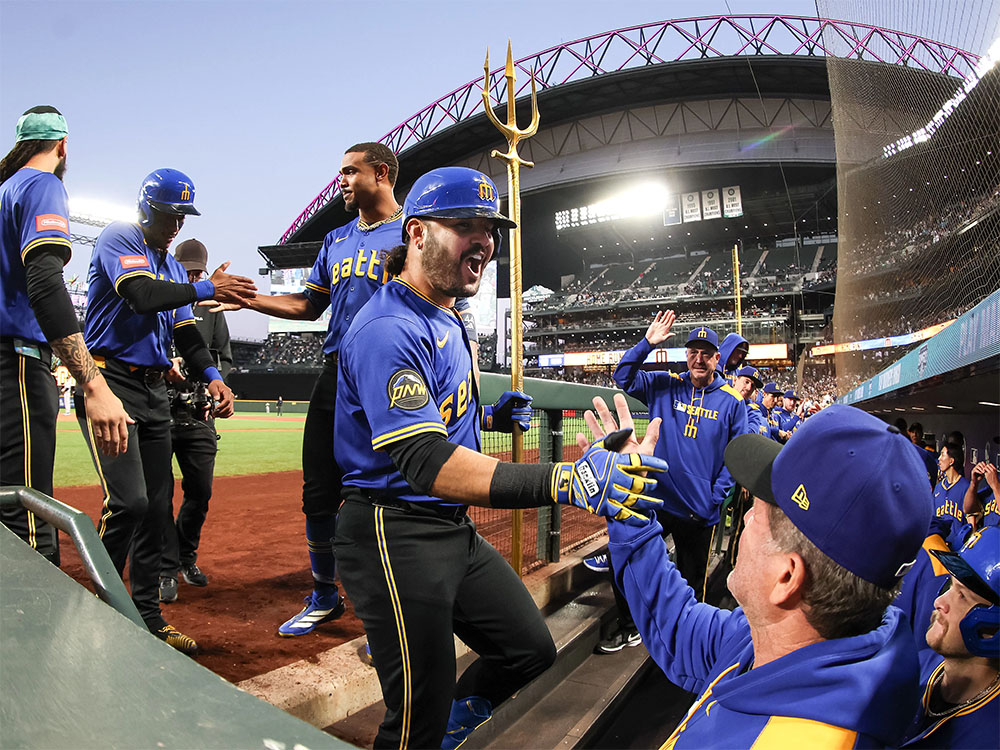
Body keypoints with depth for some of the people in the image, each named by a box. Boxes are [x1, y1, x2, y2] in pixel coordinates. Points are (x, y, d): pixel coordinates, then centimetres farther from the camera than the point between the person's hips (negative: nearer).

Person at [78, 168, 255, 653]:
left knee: (156, 505, 6)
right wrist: (207, 290, -16)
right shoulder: (118, 240, -1)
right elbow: (143, 296, -21)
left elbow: (185, 334, 12)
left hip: (155, 394, 7)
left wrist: (212, 377, -4)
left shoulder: (175, 270, 20)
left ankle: (147, 618, 16)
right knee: (127, 500, -18)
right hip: (111, 382, -7)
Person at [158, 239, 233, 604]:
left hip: (198, 413, 4)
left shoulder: (211, 309, 17)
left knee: (201, 490, 6)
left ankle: (186, 556, 27)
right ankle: (166, 569, 8)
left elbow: (224, 357, 18)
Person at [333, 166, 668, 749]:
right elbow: (427, 462, -34)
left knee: (533, 654, 16)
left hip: (455, 527, 9)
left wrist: (487, 417, 5)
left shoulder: (447, 317, 11)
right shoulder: (390, 328, -21)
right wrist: (562, 481, -44)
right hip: (396, 536, -9)